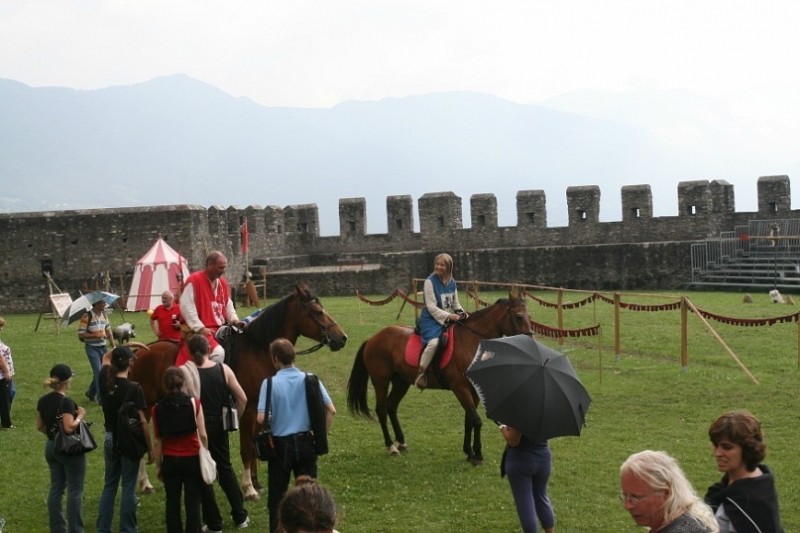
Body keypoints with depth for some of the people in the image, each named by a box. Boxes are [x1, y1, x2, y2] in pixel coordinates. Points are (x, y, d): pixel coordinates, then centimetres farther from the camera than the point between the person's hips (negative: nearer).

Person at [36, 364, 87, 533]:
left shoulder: (43, 401, 2)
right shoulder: (66, 402, -21)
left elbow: (40, 426, 10)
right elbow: (69, 428, -28)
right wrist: (80, 415, -13)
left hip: (51, 447, 8)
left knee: (56, 488, 14)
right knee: (75, 491, 2)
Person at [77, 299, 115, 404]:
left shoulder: (104, 316, 7)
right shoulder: (87, 316, -13)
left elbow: (109, 332, 14)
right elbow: (80, 334, -15)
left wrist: (113, 346, 6)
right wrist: (96, 335, -21)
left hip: (103, 347, 7)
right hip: (92, 348, -7)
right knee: (99, 372, -11)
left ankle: (91, 393, 31)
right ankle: (102, 398, -5)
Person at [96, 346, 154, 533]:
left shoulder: (105, 380, -5)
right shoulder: (134, 388, -20)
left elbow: (106, 359, 19)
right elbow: (142, 421, -18)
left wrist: (120, 349, 19)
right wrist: (150, 448, -10)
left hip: (110, 438, 5)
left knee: (109, 484, 16)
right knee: (128, 487, 4)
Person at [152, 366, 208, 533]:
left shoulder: (158, 409, -5)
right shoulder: (194, 403, -8)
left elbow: (158, 441, -2)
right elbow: (202, 435, -8)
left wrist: (158, 465, 7)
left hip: (170, 461, 1)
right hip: (192, 459, -1)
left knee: (172, 502, 11)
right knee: (192, 502, 5)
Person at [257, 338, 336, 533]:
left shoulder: (270, 383, -12)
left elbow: (261, 418, -18)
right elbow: (331, 410, -8)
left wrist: (274, 421, 5)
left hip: (280, 444, -2)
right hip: (305, 442, 3)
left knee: (277, 496, 10)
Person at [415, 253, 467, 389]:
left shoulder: (452, 282, 8)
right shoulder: (430, 281, -10)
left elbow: (455, 304, 17)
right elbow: (431, 307, -14)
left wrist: (461, 313, -4)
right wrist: (448, 316, -22)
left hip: (450, 318, 7)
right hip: (432, 319, -7)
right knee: (434, 342, -32)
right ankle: (420, 373, -20)